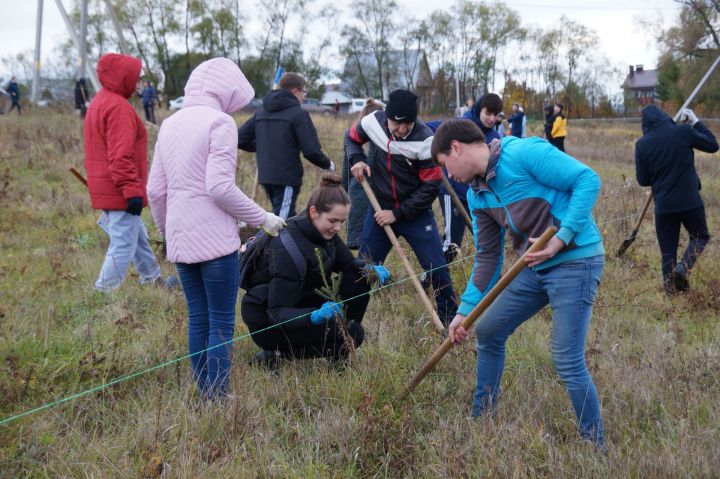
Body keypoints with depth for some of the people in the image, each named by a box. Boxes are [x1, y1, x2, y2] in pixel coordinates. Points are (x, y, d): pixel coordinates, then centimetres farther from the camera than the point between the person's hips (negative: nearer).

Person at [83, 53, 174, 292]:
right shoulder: (118, 107, -16)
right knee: (123, 246, -6)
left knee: (138, 237, 22)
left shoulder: (99, 103, 17)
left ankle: (153, 281, 35)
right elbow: (121, 155, -23)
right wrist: (132, 190, -24)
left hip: (103, 189, 11)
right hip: (119, 190, -11)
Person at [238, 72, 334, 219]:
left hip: (265, 176, 7)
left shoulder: (261, 113, 12)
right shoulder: (298, 114, -8)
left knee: (287, 219, 20)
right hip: (287, 178, -7)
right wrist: (328, 164, 4)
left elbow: (240, 139, 12)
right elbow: (311, 150, -14)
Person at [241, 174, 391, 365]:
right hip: (268, 323, -9)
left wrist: (370, 269, -14)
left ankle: (337, 361, 4)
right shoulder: (288, 248, -30)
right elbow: (278, 313, -30)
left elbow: (348, 263, 10)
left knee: (359, 281, -5)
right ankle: (276, 354, -7)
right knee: (352, 334, -20)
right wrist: (316, 316, -48)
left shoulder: (322, 232, -5)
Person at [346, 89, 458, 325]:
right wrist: (357, 159, -10)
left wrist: (397, 213, -18)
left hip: (415, 213, -3)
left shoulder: (425, 141, -23)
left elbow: (430, 187, -17)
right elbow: (352, 138, 11)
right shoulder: (373, 122, -12)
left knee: (437, 269, -3)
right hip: (380, 210, 3)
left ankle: (451, 320, 14)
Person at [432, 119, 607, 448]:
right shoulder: (478, 195, 8)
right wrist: (465, 310, 10)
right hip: (534, 268, 9)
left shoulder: (524, 152, -17)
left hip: (575, 262, -9)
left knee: (567, 362, -11)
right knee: (488, 331, 15)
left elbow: (588, 180, -20)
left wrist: (561, 239, -25)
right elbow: (487, 257, 14)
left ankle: (596, 446, 5)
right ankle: (480, 419, 32)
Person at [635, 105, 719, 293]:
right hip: (690, 201, -1)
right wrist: (696, 122, 12)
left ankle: (670, 286, 13)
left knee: (667, 249, 13)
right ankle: (684, 266, -5)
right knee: (700, 236, 19)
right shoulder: (684, 132, -10)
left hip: (663, 205, 1)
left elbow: (643, 180, 1)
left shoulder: (642, 145, -5)